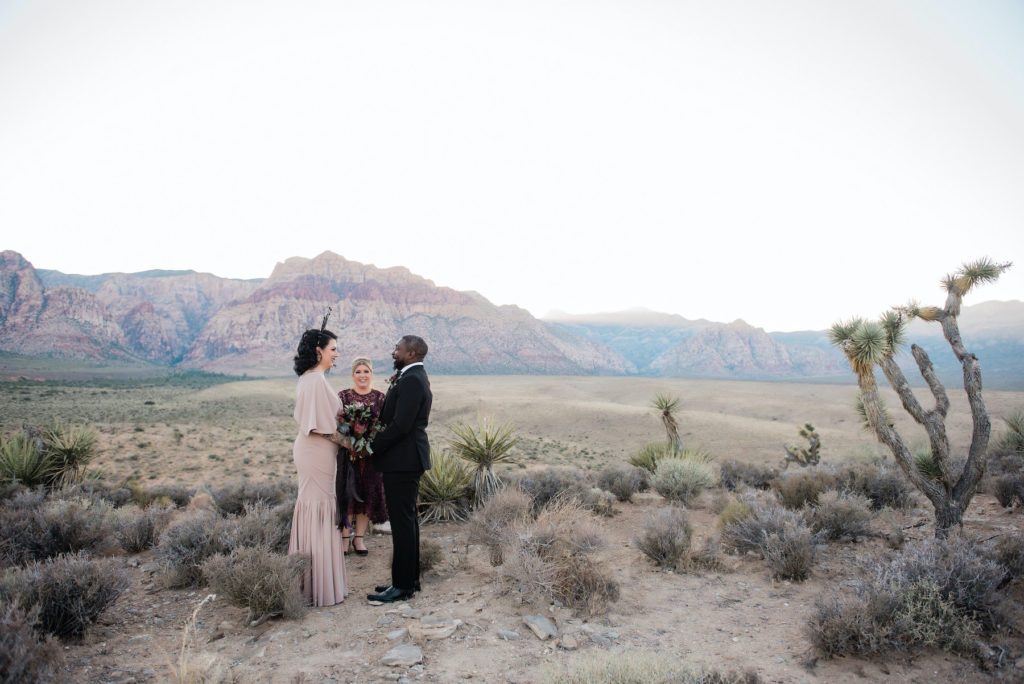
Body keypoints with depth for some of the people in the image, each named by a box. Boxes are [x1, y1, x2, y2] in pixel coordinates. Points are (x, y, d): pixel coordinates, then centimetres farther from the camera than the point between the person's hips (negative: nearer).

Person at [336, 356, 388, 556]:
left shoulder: (380, 397, 5)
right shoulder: (343, 396, 1)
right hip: (347, 453, -1)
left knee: (368, 494, 5)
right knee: (347, 494, 1)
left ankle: (359, 537, 19)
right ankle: (344, 536, 14)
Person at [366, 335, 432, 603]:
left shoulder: (411, 381, -18)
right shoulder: (415, 378, 15)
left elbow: (400, 426, -23)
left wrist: (371, 447, -13)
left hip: (402, 460, -11)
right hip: (406, 460, 11)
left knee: (402, 523, -2)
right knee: (406, 521, 17)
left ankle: (402, 586, 7)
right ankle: (410, 580, 27)